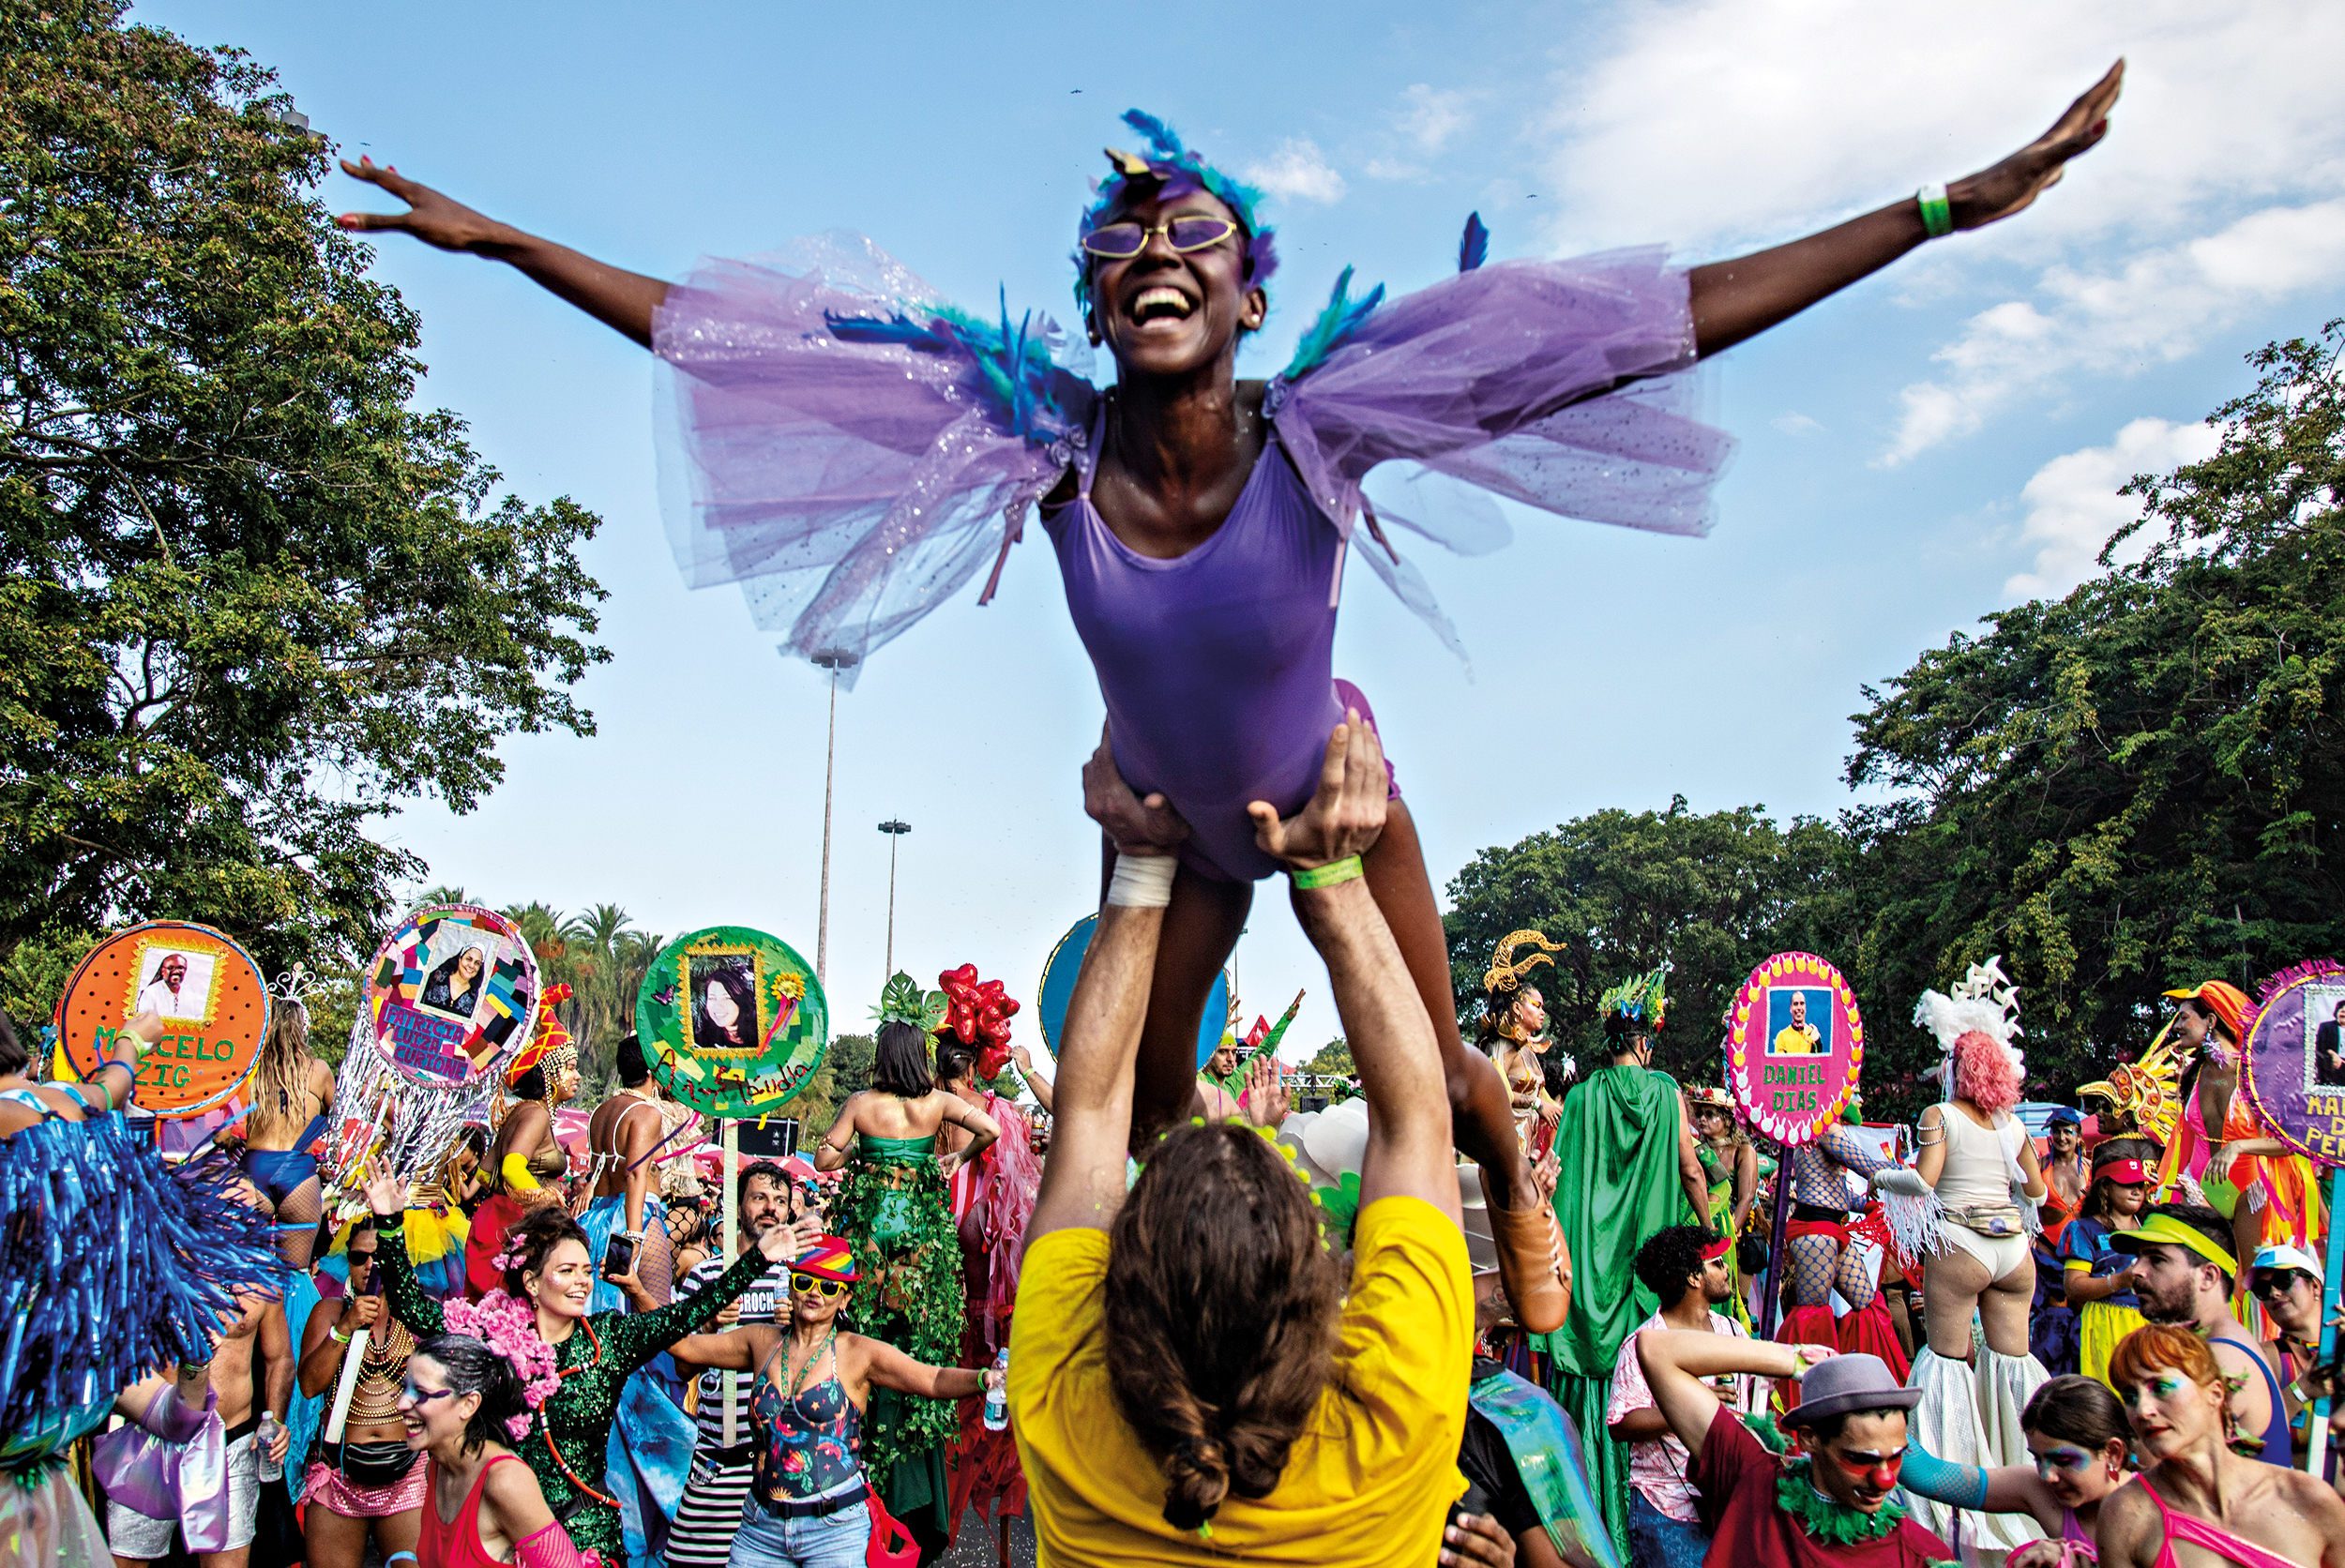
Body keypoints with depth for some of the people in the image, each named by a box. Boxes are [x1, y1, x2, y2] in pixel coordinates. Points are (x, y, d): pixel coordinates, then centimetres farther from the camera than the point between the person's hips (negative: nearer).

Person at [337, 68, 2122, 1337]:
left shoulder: (1321, 421, -31)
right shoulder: (1045, 438, -27)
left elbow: (1679, 316, -32)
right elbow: (748, 343, -23)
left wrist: (1953, 204, -32)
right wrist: (503, 240, -20)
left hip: (1334, 791, -1)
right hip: (1170, 817, 2)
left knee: (1436, 1072, 12)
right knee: (1143, 1090, 15)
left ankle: (1523, 1192, 52)